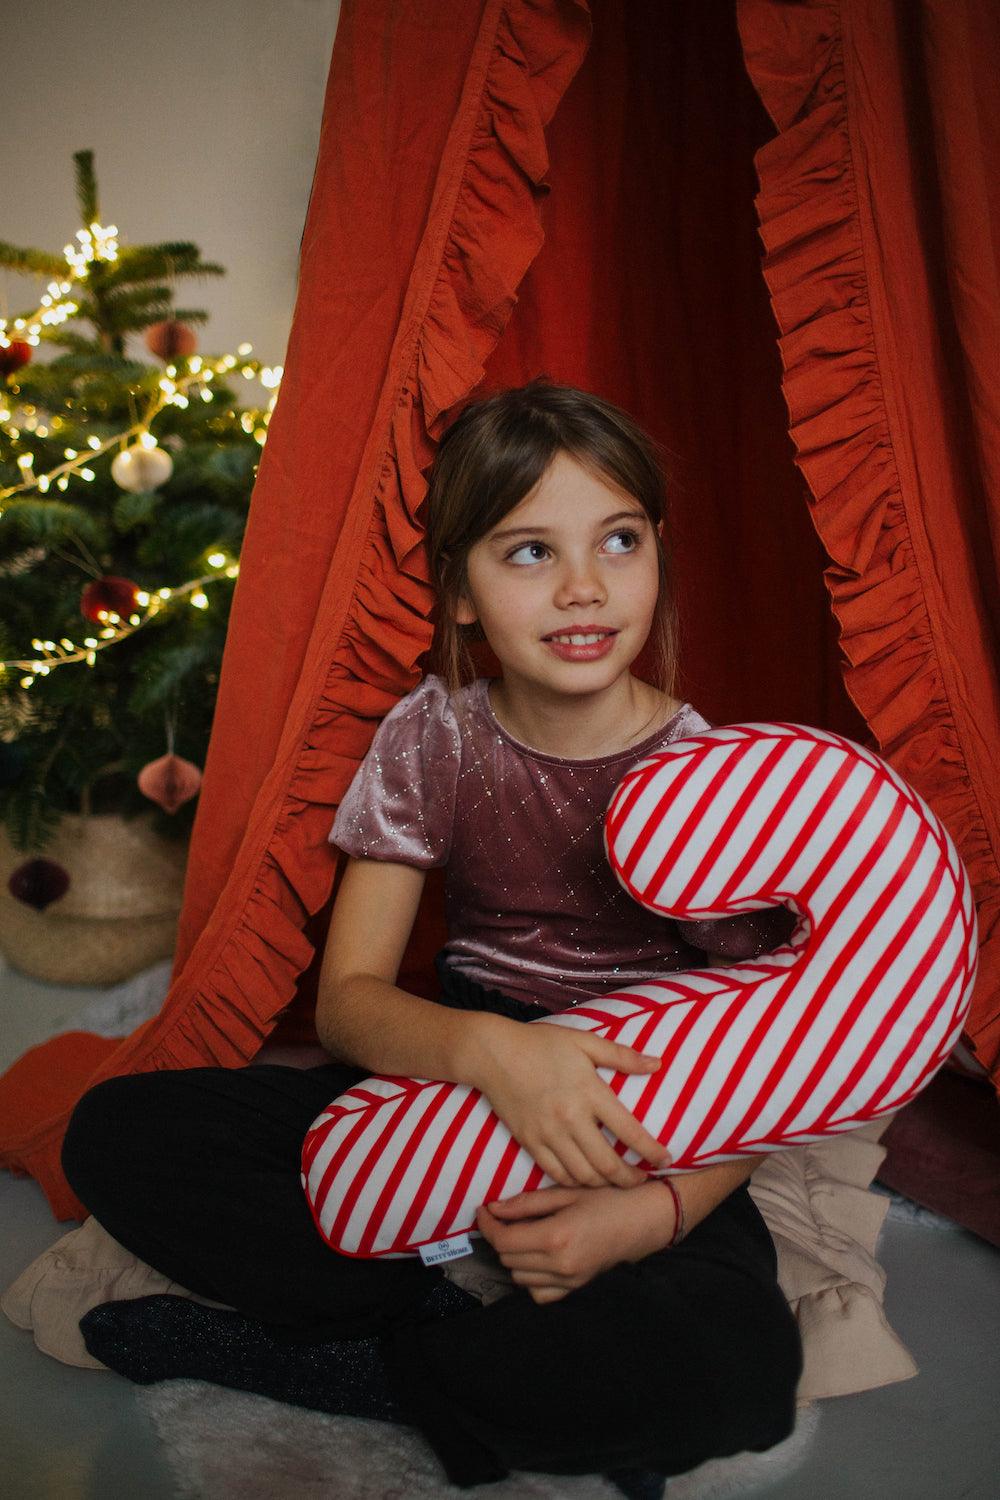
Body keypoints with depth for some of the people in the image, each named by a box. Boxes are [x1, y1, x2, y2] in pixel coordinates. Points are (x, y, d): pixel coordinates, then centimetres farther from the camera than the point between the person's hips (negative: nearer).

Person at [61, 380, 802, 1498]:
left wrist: (655, 1214, -29)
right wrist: (486, 1049, -32)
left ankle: (317, 1353, -15)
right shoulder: (432, 738, -5)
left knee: (736, 1363, -36)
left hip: (650, 1128, -1)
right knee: (115, 1136, -16)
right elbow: (347, 998, -9)